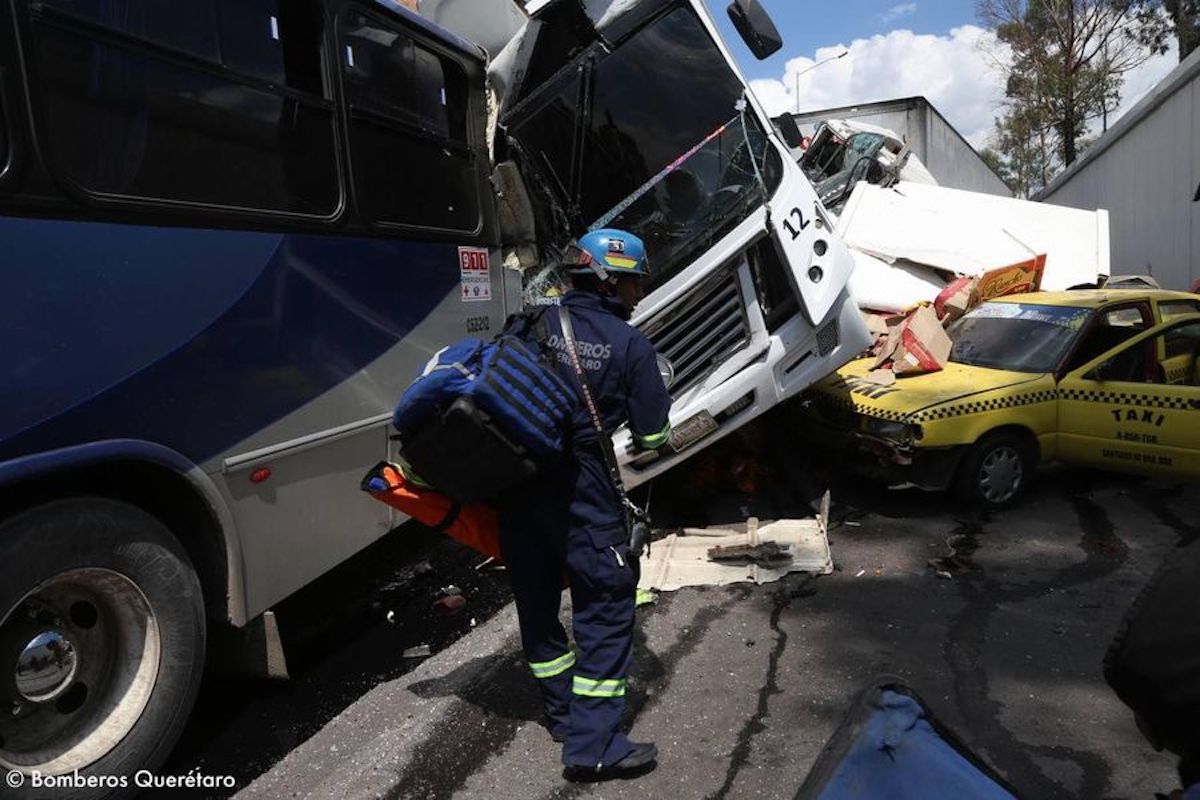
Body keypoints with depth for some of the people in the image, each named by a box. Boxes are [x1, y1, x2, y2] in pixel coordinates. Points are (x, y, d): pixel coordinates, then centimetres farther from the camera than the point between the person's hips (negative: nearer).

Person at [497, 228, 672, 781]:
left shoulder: (536, 323, 7)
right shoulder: (630, 344, -5)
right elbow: (652, 435, -2)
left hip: (516, 479, 6)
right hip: (579, 484, -6)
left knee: (536, 594, 17)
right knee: (607, 601, 3)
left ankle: (561, 711, 33)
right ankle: (591, 744, 3)